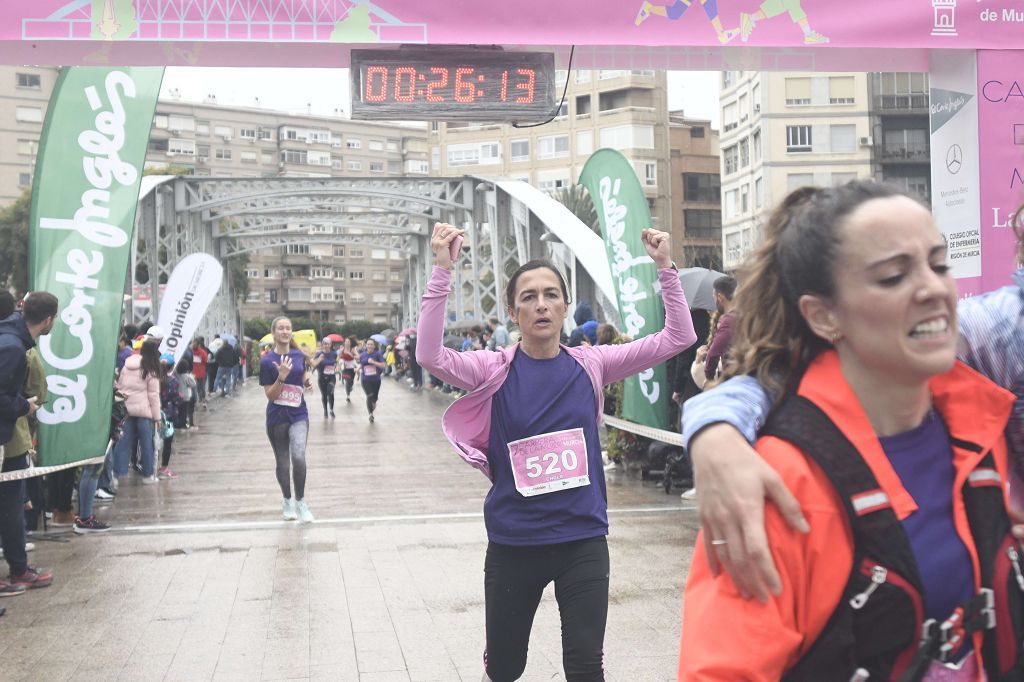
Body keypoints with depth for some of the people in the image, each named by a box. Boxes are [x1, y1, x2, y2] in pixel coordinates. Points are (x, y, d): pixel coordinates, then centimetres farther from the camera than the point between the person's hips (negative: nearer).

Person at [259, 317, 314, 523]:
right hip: (277, 417, -1)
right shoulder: (267, 361, -9)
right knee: (282, 462, 10)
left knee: (298, 458, -18)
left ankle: (300, 502, -2)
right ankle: (287, 501, 30)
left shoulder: (299, 356, 2)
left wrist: (308, 381, 0)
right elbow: (270, 395, -10)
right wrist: (281, 377, -25)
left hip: (299, 415, 1)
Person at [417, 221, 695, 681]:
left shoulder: (590, 364, -1)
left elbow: (677, 337, -3)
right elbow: (430, 356, -24)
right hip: (513, 544, 0)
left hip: (583, 540, 1)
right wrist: (442, 271, -28)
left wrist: (664, 267, -12)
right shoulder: (496, 369, -6)